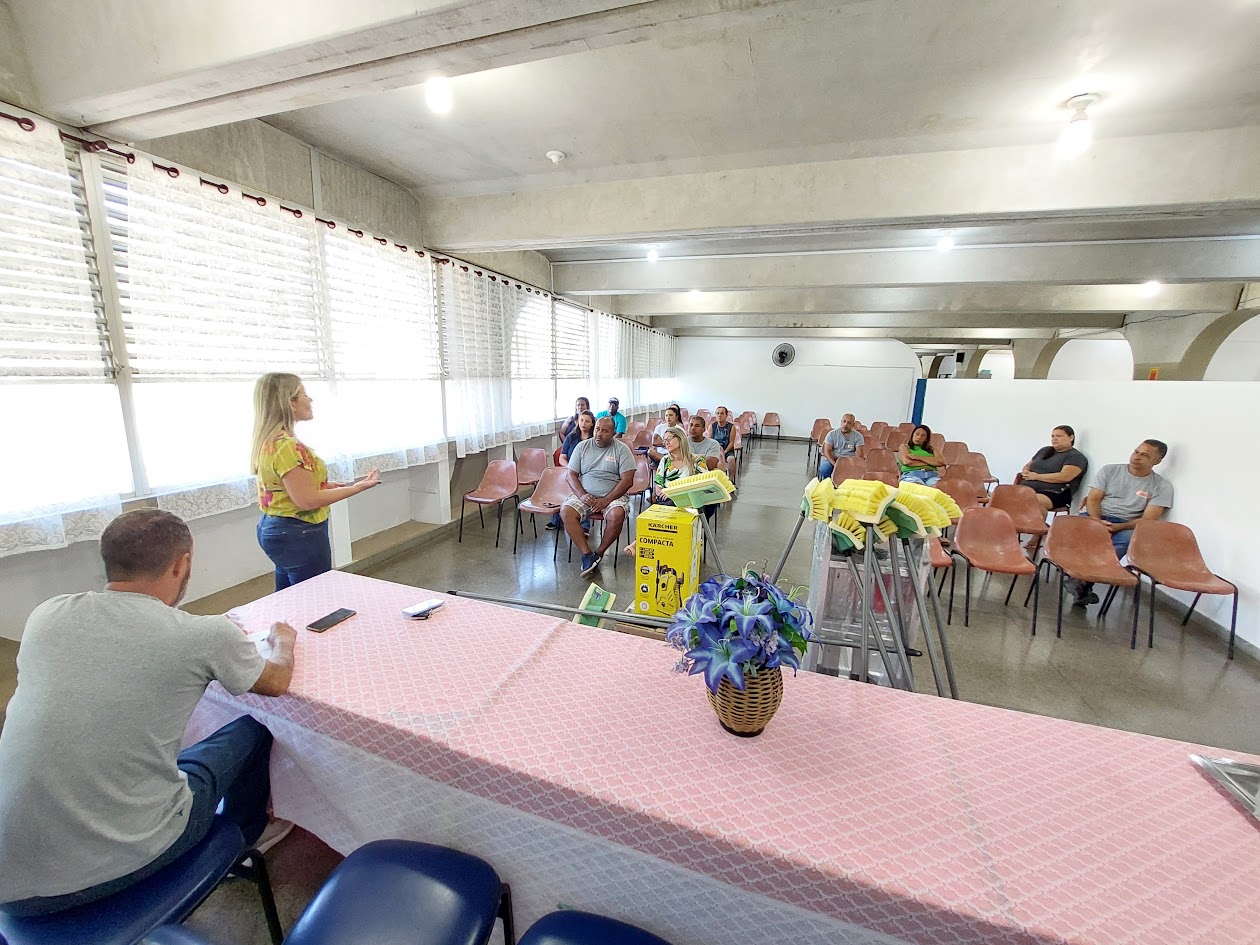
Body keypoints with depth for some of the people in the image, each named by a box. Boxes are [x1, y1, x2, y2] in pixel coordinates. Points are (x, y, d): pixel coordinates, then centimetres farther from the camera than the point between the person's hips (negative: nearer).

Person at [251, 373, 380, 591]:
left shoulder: (268, 441, 6)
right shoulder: (287, 446, -24)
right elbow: (307, 501, -23)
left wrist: (325, 486, 11)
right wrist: (357, 487, -17)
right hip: (298, 535, -10)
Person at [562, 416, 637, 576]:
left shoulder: (622, 449, 0)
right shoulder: (582, 446, 8)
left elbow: (627, 480, -8)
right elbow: (571, 474, 5)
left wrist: (606, 500, -17)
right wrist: (582, 495, -12)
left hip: (613, 496, -2)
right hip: (585, 495, 3)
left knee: (617, 515, -33)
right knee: (565, 511, -24)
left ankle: (599, 553, -10)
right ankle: (587, 554, -20)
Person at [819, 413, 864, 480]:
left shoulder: (858, 436, 1)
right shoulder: (832, 434, 0)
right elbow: (827, 451, -7)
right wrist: (835, 464, -23)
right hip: (832, 459, 0)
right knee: (823, 469, -32)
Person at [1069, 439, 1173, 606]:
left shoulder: (1162, 486, 7)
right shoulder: (1109, 470, 10)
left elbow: (1148, 520, -4)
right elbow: (1093, 499, 3)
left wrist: (1117, 527, -22)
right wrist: (1097, 522, -17)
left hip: (1125, 525, 0)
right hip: (1095, 517, 1)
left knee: (1125, 539, -37)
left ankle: (1083, 582, -36)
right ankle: (1084, 586, -36)